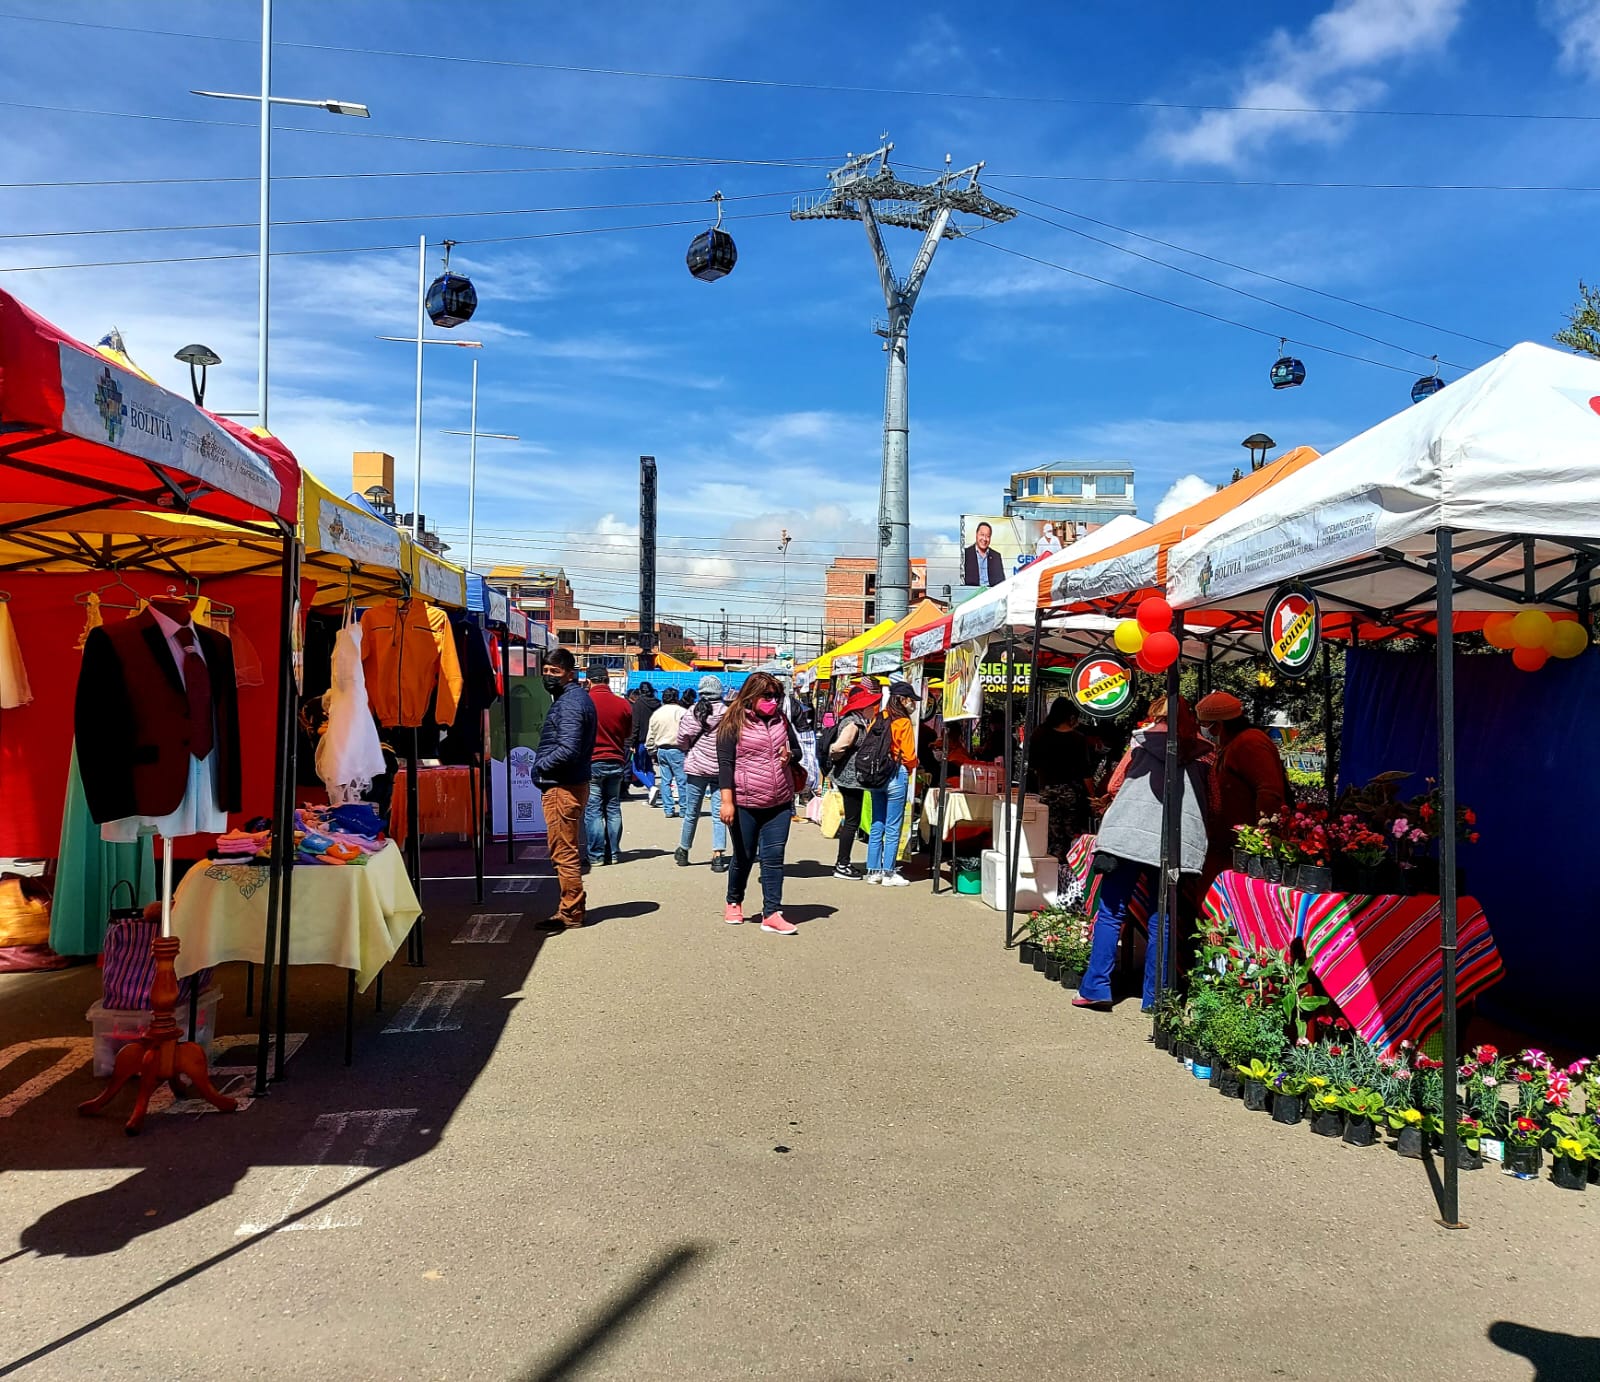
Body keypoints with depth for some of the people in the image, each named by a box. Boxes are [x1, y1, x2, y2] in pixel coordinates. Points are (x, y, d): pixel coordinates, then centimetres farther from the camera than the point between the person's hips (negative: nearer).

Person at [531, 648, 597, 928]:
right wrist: (543, 763, 12)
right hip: (574, 783, 11)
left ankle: (571, 913, 3)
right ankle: (572, 909, 26)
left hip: (562, 787, -11)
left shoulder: (569, 703, -17)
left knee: (564, 853, -3)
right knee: (569, 851, 17)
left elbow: (567, 750, -27)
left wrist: (540, 765, -11)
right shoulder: (577, 698, 15)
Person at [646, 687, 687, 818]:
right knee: (682, 780, 0)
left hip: (661, 750, 6)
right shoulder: (681, 712, -8)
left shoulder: (656, 714, 10)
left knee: (665, 780, 9)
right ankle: (684, 809, 3)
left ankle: (668, 809, 10)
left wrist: (652, 751, 21)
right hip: (677, 750, -5)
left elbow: (650, 736, 14)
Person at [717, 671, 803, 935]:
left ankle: (772, 914, 1)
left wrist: (790, 756, -4)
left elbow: (797, 750, 21)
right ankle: (734, 902, 33)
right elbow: (725, 764, -10)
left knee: (774, 857, -1)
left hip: (779, 803, 4)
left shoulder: (781, 720, 10)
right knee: (744, 857, 9)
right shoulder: (734, 723, -6)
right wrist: (727, 801, -18)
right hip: (745, 804, -4)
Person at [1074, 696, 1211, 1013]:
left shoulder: (1144, 740, 13)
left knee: (1111, 911, 4)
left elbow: (1114, 786, 14)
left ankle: (1096, 988, 2)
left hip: (1129, 831, -1)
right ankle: (1154, 997, 10)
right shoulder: (1203, 753, 16)